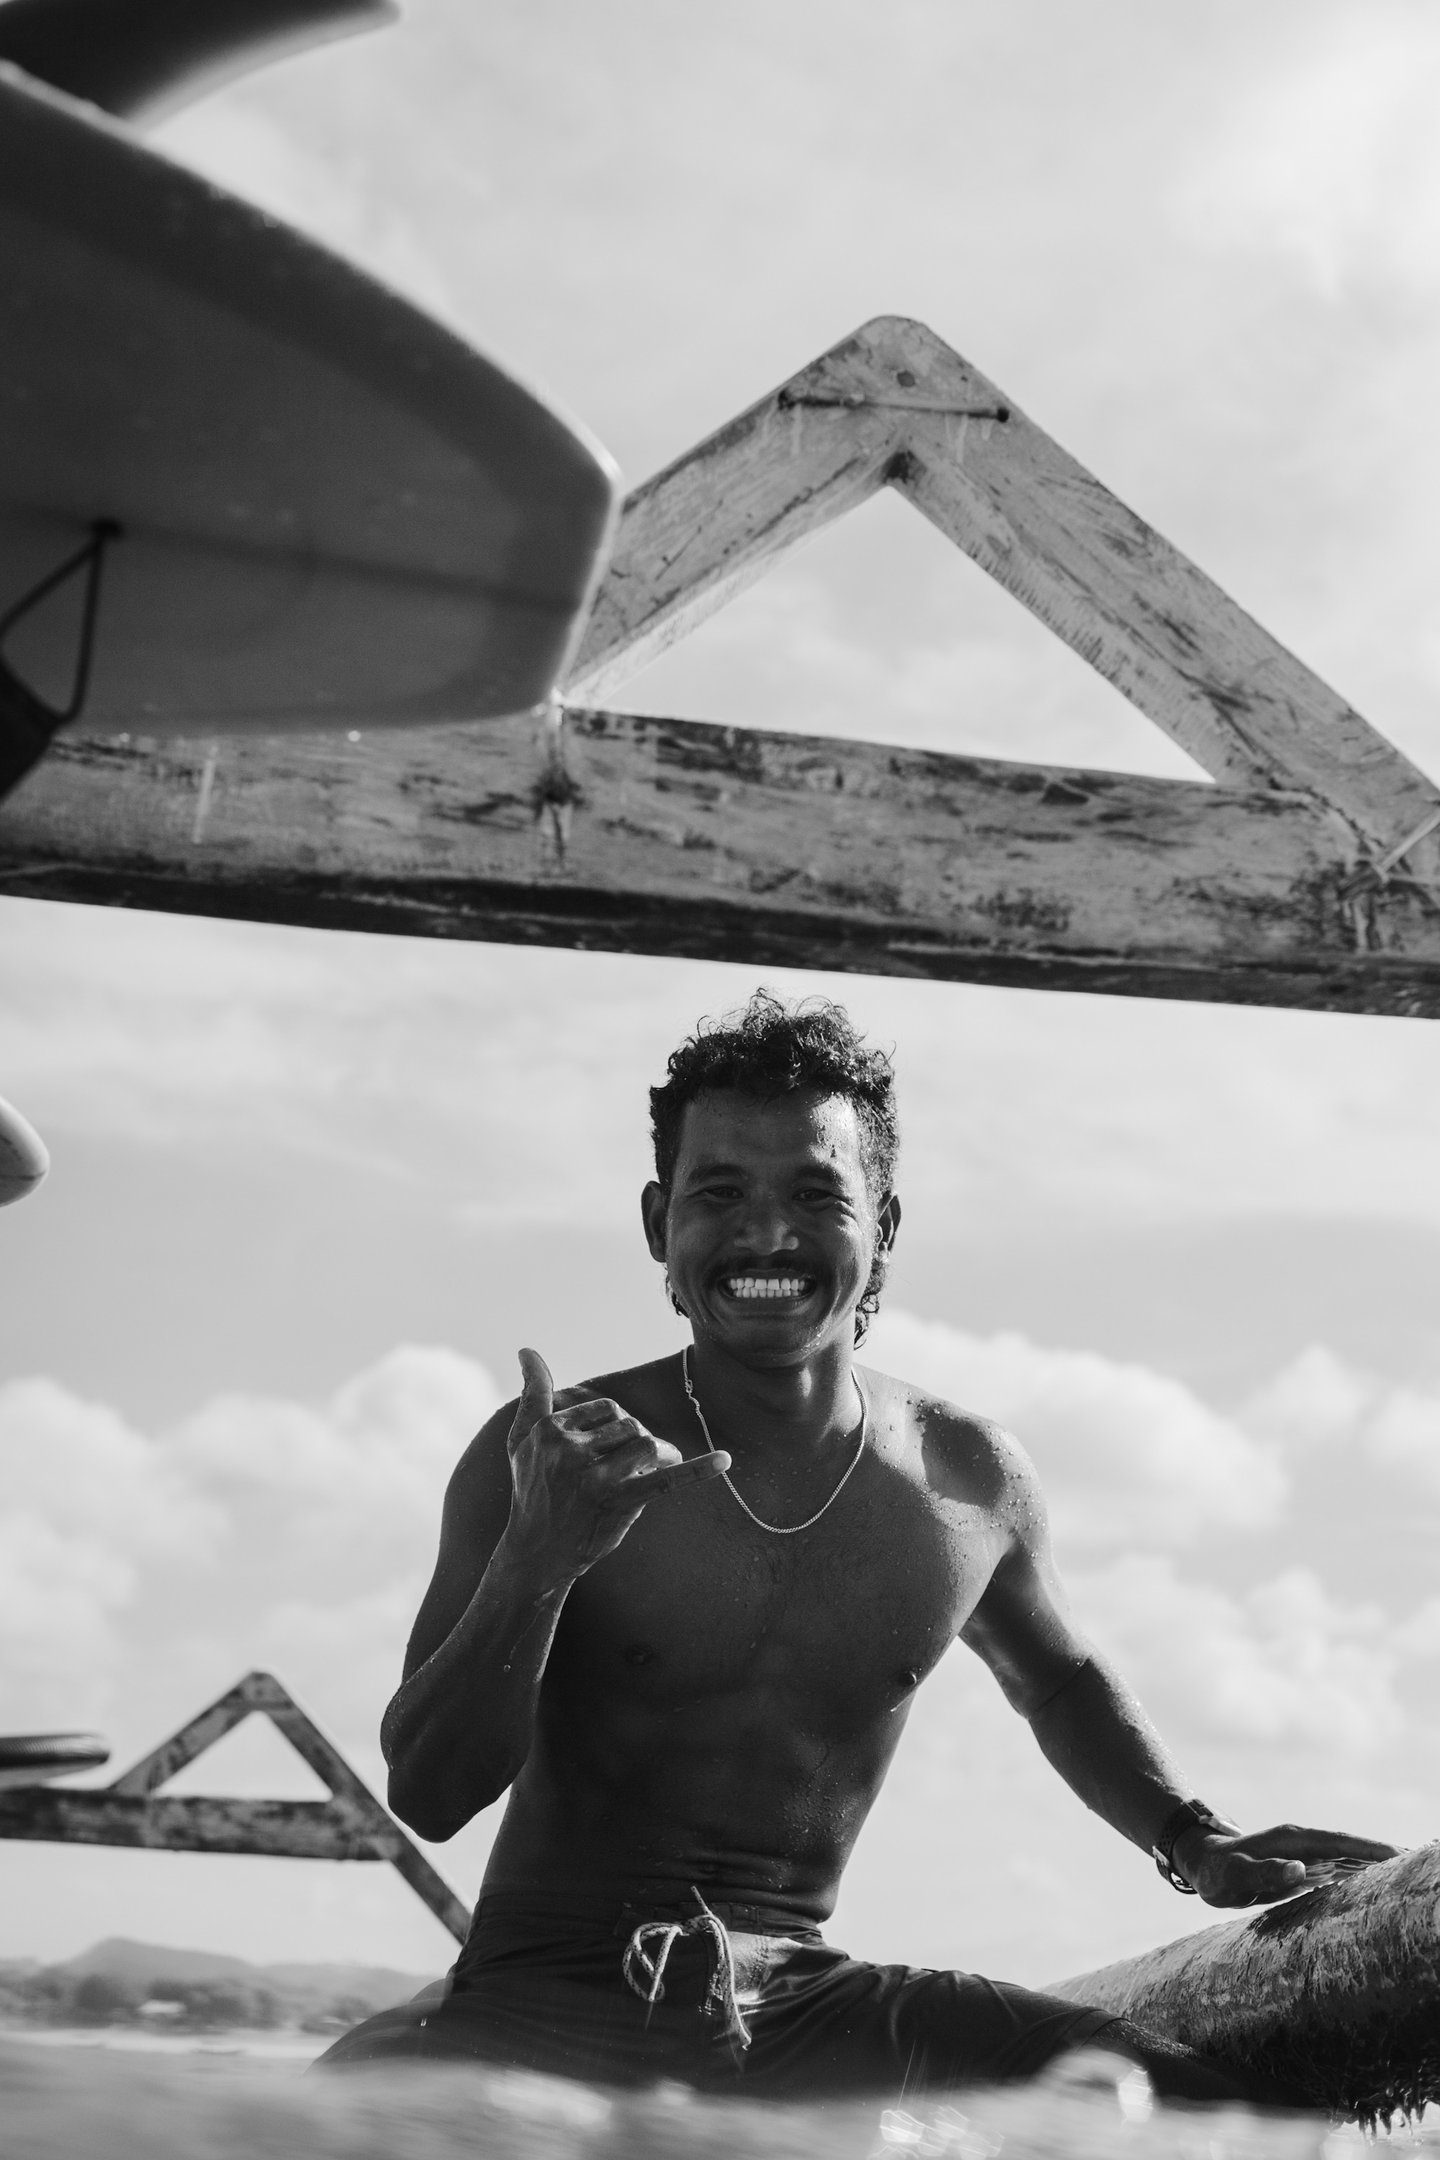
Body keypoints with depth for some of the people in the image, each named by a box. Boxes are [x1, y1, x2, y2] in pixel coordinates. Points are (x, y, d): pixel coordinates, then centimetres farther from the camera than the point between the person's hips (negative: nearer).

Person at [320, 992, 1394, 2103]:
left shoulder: (971, 1481, 3)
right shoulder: (544, 1460, -8)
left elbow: (1059, 1678, 25)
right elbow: (428, 1798, -11)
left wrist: (1198, 1843, 12)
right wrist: (537, 1562, -25)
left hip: (806, 2009, 4)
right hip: (551, 2000, -3)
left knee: (1225, 2109, -9)